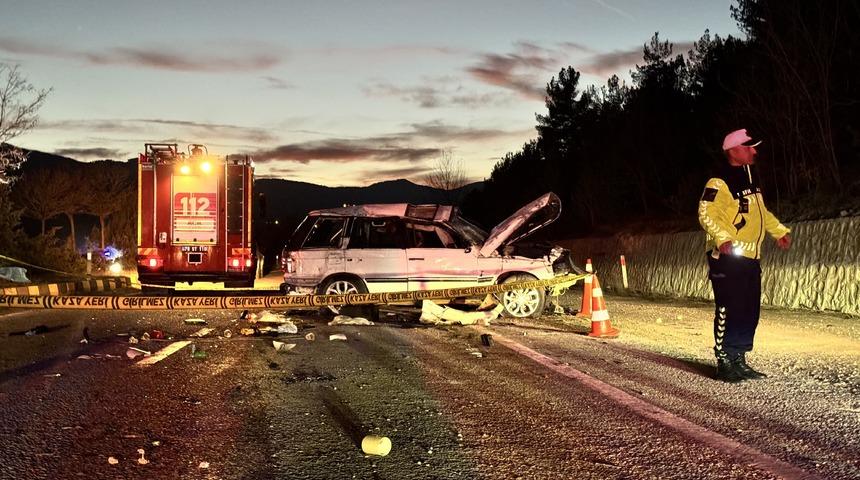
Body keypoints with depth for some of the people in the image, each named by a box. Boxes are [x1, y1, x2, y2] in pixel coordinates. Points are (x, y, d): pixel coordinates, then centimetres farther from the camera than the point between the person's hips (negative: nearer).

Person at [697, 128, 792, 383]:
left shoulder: (751, 178, 17)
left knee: (750, 311, 10)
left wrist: (780, 231, 22)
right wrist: (722, 238, -34)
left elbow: (761, 211, 29)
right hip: (727, 257, -9)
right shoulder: (720, 182, -14)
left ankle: (739, 360, 19)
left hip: (751, 258, 9)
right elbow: (706, 214, -22)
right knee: (729, 311, -8)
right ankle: (725, 362, -1)